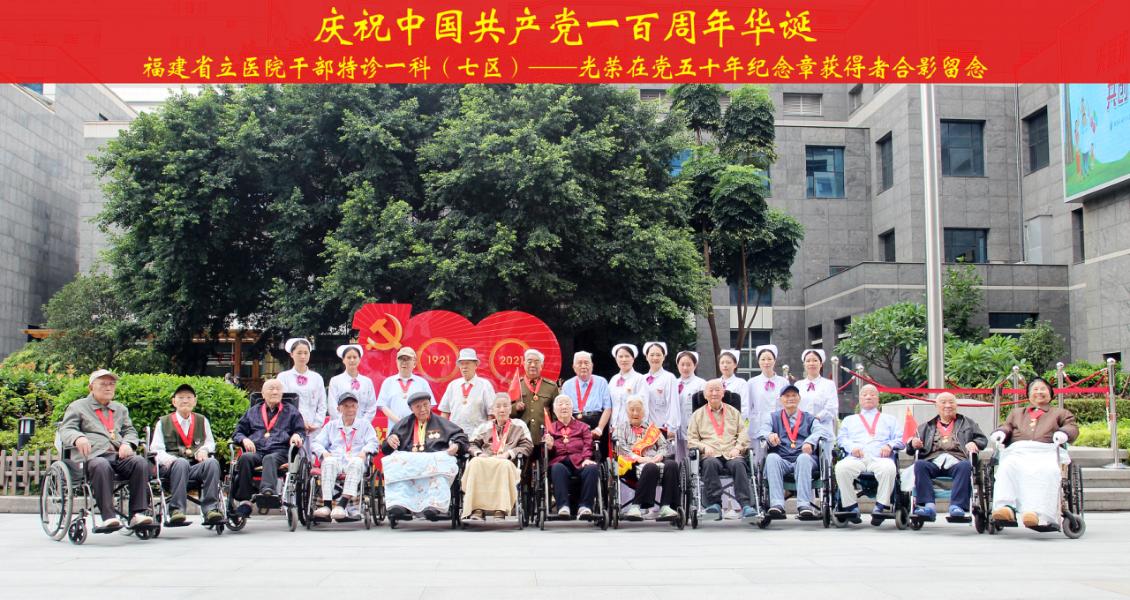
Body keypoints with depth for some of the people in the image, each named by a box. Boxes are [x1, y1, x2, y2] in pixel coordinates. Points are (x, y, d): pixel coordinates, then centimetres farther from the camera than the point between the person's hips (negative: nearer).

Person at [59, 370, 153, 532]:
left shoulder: (121, 408, 33)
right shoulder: (77, 407, 20)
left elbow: (130, 430, 26)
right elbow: (65, 430, 6)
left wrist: (127, 443, 0)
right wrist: (78, 438, -19)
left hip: (120, 454, 4)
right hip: (94, 455, -4)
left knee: (141, 462, -30)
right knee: (102, 466, -40)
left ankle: (137, 514, -34)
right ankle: (108, 517, -45)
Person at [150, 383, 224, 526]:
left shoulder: (202, 421, 25)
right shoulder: (163, 423, 17)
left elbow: (210, 443, 25)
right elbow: (156, 449, 8)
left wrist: (204, 450, 0)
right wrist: (167, 459, -15)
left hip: (198, 467, 2)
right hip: (172, 467, -2)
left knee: (212, 463, -32)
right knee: (181, 463, -39)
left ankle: (211, 508, -36)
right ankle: (176, 510, -43)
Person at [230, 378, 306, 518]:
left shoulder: (291, 411, 26)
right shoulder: (253, 412, 29)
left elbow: (301, 431, 21)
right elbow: (238, 432, 25)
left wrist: (296, 435, -3)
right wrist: (244, 439, 2)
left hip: (280, 452, -2)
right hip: (256, 451, 2)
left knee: (269, 459, -39)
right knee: (245, 458, -34)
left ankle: (267, 489, -66)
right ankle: (244, 502, -38)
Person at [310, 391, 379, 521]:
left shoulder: (365, 425, 26)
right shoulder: (331, 425, 28)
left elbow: (373, 442, 11)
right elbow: (316, 443, 17)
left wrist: (365, 451, -11)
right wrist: (323, 452, -5)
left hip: (356, 462, -1)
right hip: (336, 460, 1)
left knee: (356, 462, -37)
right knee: (329, 462, -35)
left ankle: (342, 504, -49)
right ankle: (327, 505, -45)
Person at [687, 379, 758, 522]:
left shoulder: (734, 412, 26)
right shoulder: (698, 415, 23)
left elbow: (744, 434, 16)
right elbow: (691, 439, 14)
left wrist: (738, 448, -4)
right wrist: (704, 447, -5)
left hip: (731, 454, 1)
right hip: (711, 455, 0)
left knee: (738, 464, -34)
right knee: (710, 463, -36)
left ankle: (746, 505, -41)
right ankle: (714, 504, -37)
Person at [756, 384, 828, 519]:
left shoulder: (809, 418, 23)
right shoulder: (773, 417, 25)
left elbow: (821, 431, 3)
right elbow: (761, 430, 5)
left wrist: (810, 441, -20)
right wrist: (769, 436, -20)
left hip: (803, 459, 0)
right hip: (781, 460, 0)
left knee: (804, 458, -35)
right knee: (771, 458, -33)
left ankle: (804, 505, -44)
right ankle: (777, 504, -44)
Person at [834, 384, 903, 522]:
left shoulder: (889, 420, 33)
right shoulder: (849, 420, 34)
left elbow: (900, 439, 19)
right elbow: (841, 438, 18)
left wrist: (889, 445, -4)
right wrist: (852, 447, -4)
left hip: (880, 458, -1)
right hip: (856, 458, 1)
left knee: (889, 468, -38)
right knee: (841, 468, -35)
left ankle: (881, 506, -32)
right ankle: (851, 506, -28)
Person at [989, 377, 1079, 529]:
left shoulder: (1060, 413, 35)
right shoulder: (1016, 412, 41)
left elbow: (1072, 427, 17)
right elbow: (1007, 426, 26)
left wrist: (1063, 432, -7)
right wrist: (1001, 432, 1)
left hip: (1045, 451, -2)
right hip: (1017, 450, 2)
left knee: (1046, 471, -40)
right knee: (1007, 467, -37)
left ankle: (1037, 513, -59)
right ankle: (1006, 507, -54)